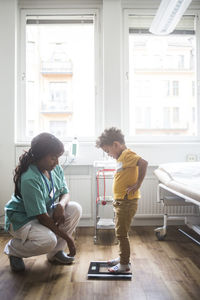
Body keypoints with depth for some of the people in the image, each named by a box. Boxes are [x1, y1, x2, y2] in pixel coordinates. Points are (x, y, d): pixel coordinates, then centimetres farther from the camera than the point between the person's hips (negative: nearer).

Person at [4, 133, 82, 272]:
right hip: (22, 219, -7)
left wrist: (61, 205, -26)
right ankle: (13, 249, 1)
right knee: (48, 240, -33)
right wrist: (67, 237, -24)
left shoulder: (57, 169, -8)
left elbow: (65, 193, 1)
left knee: (75, 208, -15)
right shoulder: (29, 179, -32)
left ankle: (55, 252, 2)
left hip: (48, 211, 7)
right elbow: (42, 217, -30)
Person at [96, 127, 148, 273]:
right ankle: (123, 257, 35)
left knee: (121, 233, 1)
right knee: (120, 232, 20)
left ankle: (124, 264, 14)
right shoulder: (122, 157, 12)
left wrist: (137, 185, -27)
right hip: (121, 201, 10)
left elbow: (143, 163, -33)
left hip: (127, 202, -10)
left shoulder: (127, 154, -17)